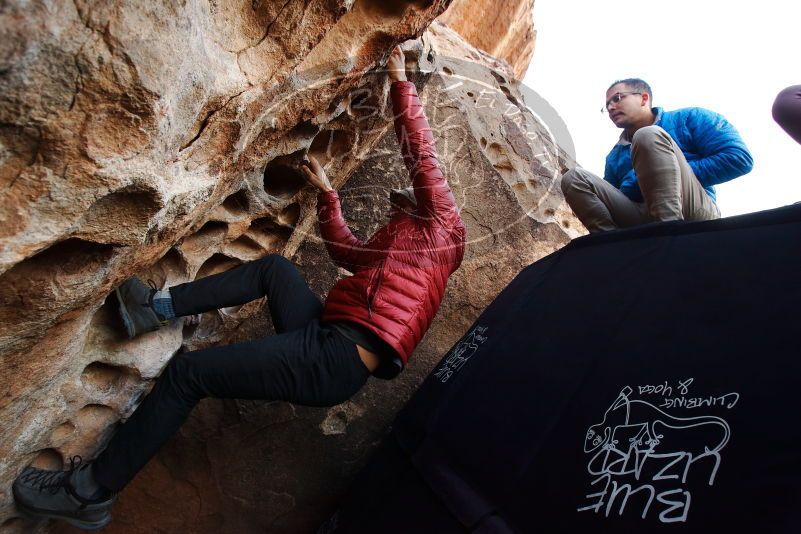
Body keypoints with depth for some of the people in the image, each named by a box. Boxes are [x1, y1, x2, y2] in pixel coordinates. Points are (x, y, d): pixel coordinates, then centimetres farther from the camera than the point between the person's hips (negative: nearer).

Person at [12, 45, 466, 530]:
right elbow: (345, 250, 38)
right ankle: (156, 308, 23)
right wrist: (327, 192, 41)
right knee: (274, 267, 23)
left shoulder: (440, 224, 5)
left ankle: (90, 492, 9)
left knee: (186, 371, -6)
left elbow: (421, 151, 0)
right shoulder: (399, 245, 28)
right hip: (328, 338, 9)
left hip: (336, 358, -9)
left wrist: (401, 83, 10)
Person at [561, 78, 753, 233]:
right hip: (643, 223, 4)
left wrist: (679, 174, -5)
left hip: (694, 215, -4)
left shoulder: (687, 119, 13)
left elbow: (740, 158, 0)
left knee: (647, 136, -20)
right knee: (574, 177, -7)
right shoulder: (614, 157, 24)